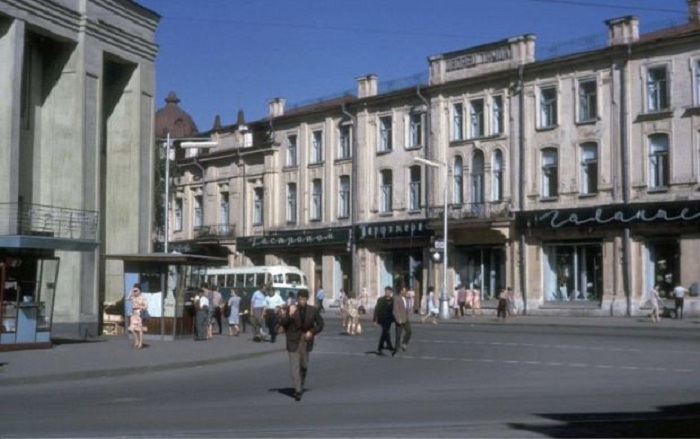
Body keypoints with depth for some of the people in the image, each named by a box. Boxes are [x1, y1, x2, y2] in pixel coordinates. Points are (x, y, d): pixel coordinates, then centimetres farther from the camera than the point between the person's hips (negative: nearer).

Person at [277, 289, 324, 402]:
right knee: (294, 366, -8)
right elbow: (282, 323, -10)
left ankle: (301, 385, 35)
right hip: (293, 341, -2)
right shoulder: (290, 309, -8)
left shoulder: (313, 310, -1)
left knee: (304, 365, 13)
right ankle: (298, 390, -7)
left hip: (306, 341, 2)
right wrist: (289, 315, -27)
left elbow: (320, 324, 7)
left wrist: (312, 332, -8)